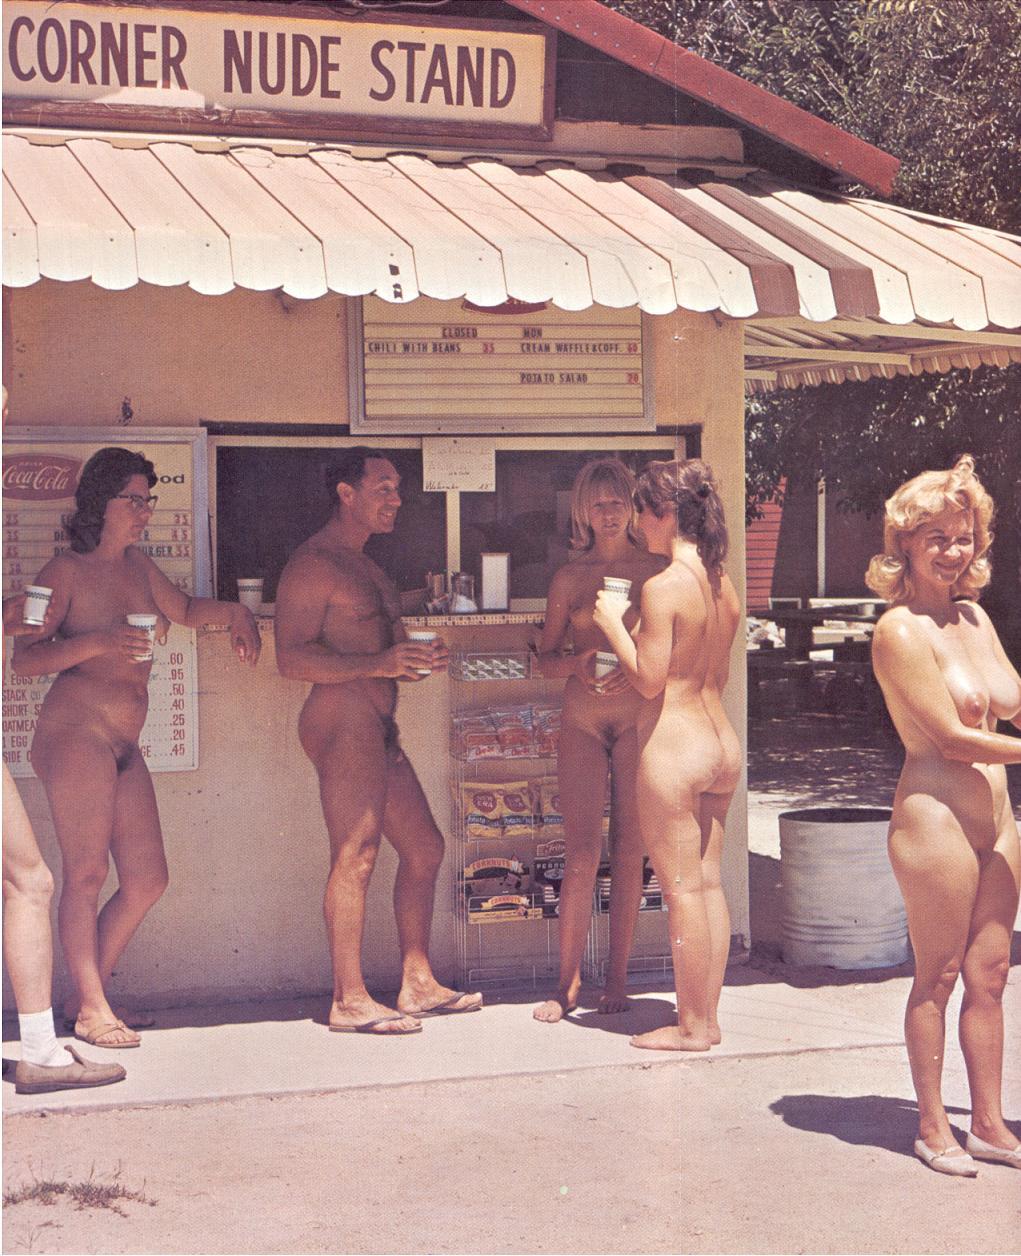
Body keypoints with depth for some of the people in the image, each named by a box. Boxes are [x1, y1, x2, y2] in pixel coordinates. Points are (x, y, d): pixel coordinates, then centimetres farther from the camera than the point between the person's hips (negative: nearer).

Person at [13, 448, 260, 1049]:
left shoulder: (137, 565, 17)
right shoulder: (67, 571, -3)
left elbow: (185, 609, 36)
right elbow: (26, 657, -8)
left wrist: (234, 612, 18)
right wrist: (98, 642, -21)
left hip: (124, 746, 8)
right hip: (75, 733, -8)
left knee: (147, 878, 4)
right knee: (87, 872, -10)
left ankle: (89, 994, 14)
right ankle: (92, 1009, -6)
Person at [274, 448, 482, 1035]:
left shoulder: (367, 568, 23)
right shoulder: (312, 564, -8)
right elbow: (293, 657, -17)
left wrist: (419, 659, 9)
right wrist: (380, 664, -26)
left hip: (378, 727, 10)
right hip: (341, 721, -10)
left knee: (424, 848, 10)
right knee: (357, 855, -13)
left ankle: (419, 985, 17)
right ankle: (350, 1000, -11)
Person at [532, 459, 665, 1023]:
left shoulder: (657, 571, 4)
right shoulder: (570, 578, 9)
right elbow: (547, 655, 12)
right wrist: (577, 664, -9)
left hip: (639, 717, -1)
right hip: (582, 718, 1)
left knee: (629, 851, 1)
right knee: (581, 852, -4)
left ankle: (617, 978, 11)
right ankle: (568, 981, 1)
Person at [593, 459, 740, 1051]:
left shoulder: (663, 587, -16)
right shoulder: (724, 586, 8)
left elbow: (650, 679, -17)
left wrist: (614, 622, -4)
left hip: (674, 746, -8)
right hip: (724, 743, 8)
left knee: (682, 888, 0)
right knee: (709, 882, 12)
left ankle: (692, 1026, 6)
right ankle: (708, 1015, 18)